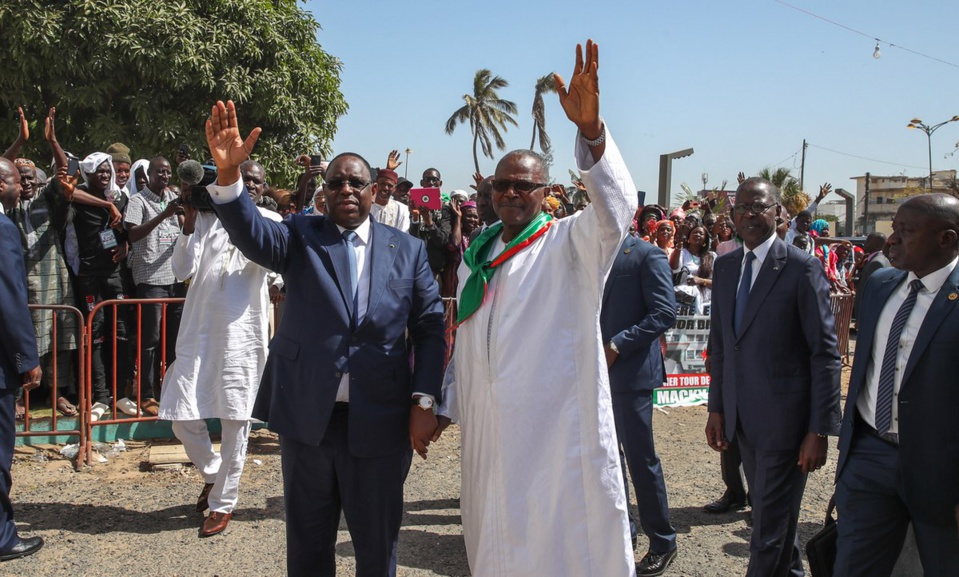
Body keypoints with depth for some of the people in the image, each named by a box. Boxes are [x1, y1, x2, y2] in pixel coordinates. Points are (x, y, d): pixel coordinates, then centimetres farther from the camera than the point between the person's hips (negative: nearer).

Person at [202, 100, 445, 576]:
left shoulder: (408, 250, 3)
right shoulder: (300, 238, 2)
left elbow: (430, 327, 2)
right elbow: (251, 234, -18)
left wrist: (424, 402, -7)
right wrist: (228, 174, -36)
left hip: (379, 424, 0)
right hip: (307, 417, 0)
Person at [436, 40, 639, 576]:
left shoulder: (570, 243, -5)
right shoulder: (477, 255, 13)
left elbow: (617, 207, -26)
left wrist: (590, 127, -40)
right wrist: (448, 405, 16)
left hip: (559, 426, -6)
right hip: (489, 427, 6)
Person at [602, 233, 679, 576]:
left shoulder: (647, 255, -8)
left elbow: (665, 313, -15)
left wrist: (619, 344, -19)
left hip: (630, 371, -7)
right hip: (598, 369, 7)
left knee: (640, 457, 0)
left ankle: (662, 543, 14)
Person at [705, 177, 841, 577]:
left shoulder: (802, 268, -11)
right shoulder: (724, 266, 8)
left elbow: (825, 353, -11)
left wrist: (819, 429, -13)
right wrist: (716, 408, 9)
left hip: (783, 417, -6)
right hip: (741, 417, 6)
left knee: (770, 526, 1)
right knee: (770, 510, 21)